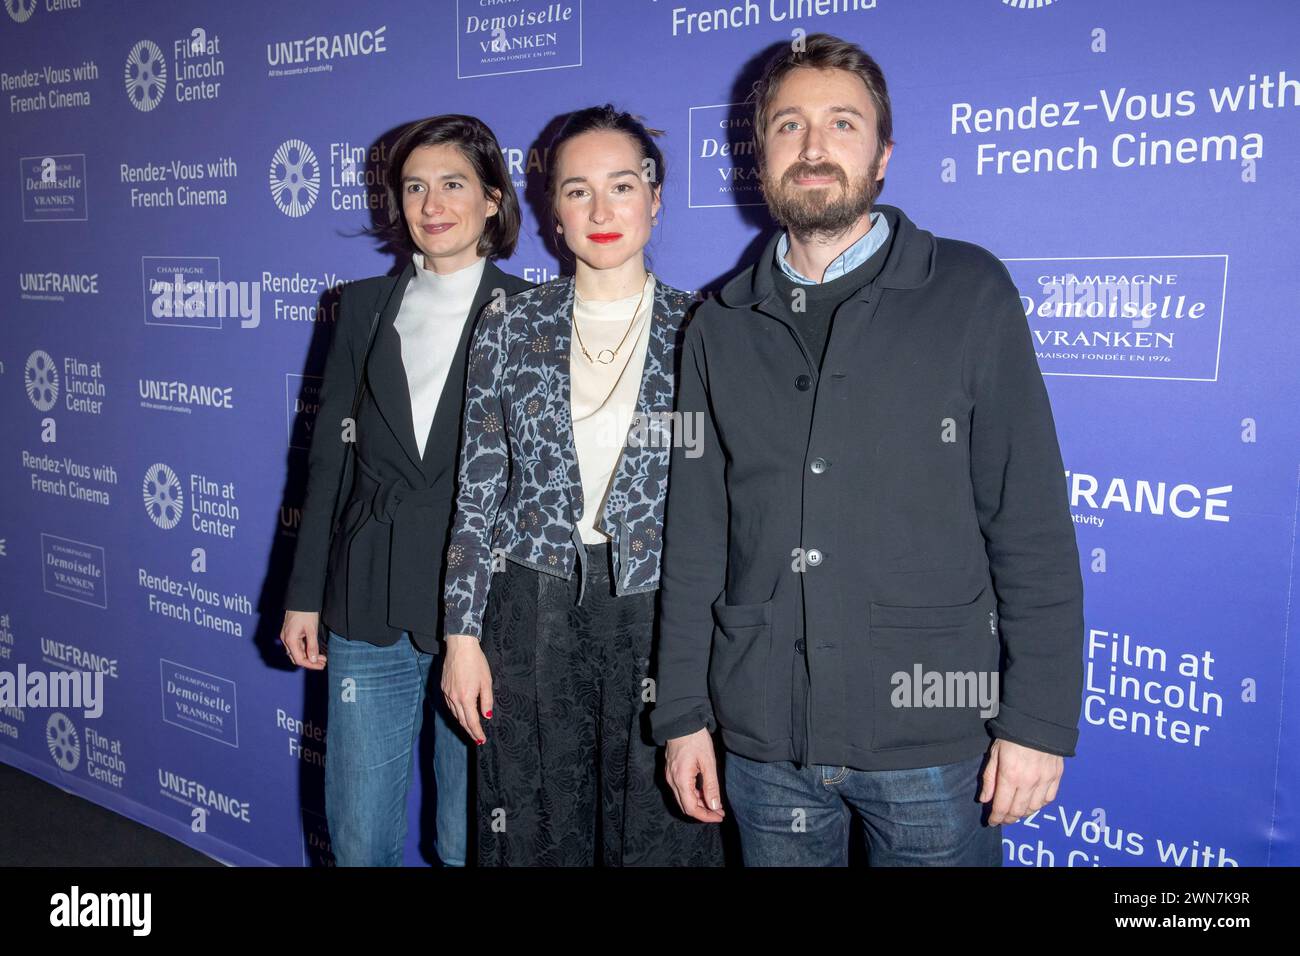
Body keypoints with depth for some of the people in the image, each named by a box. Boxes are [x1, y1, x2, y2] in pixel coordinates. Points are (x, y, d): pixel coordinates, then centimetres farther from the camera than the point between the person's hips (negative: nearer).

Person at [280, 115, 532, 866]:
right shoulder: (366, 306, 8)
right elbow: (330, 456, 9)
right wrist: (304, 596, 8)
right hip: (368, 606, 3)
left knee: (471, 837, 12)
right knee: (358, 834, 13)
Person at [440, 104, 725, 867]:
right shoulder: (511, 328, 2)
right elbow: (478, 491, 3)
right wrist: (464, 633, -1)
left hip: (658, 612, -1)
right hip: (534, 611, 1)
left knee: (657, 836, 9)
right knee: (536, 835, 14)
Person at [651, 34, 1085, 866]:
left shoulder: (969, 293, -2)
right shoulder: (721, 328, 6)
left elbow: (1032, 524, -4)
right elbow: (695, 539, 7)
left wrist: (1040, 719, -8)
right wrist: (683, 711, 5)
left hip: (932, 736, -2)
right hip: (764, 741, 3)